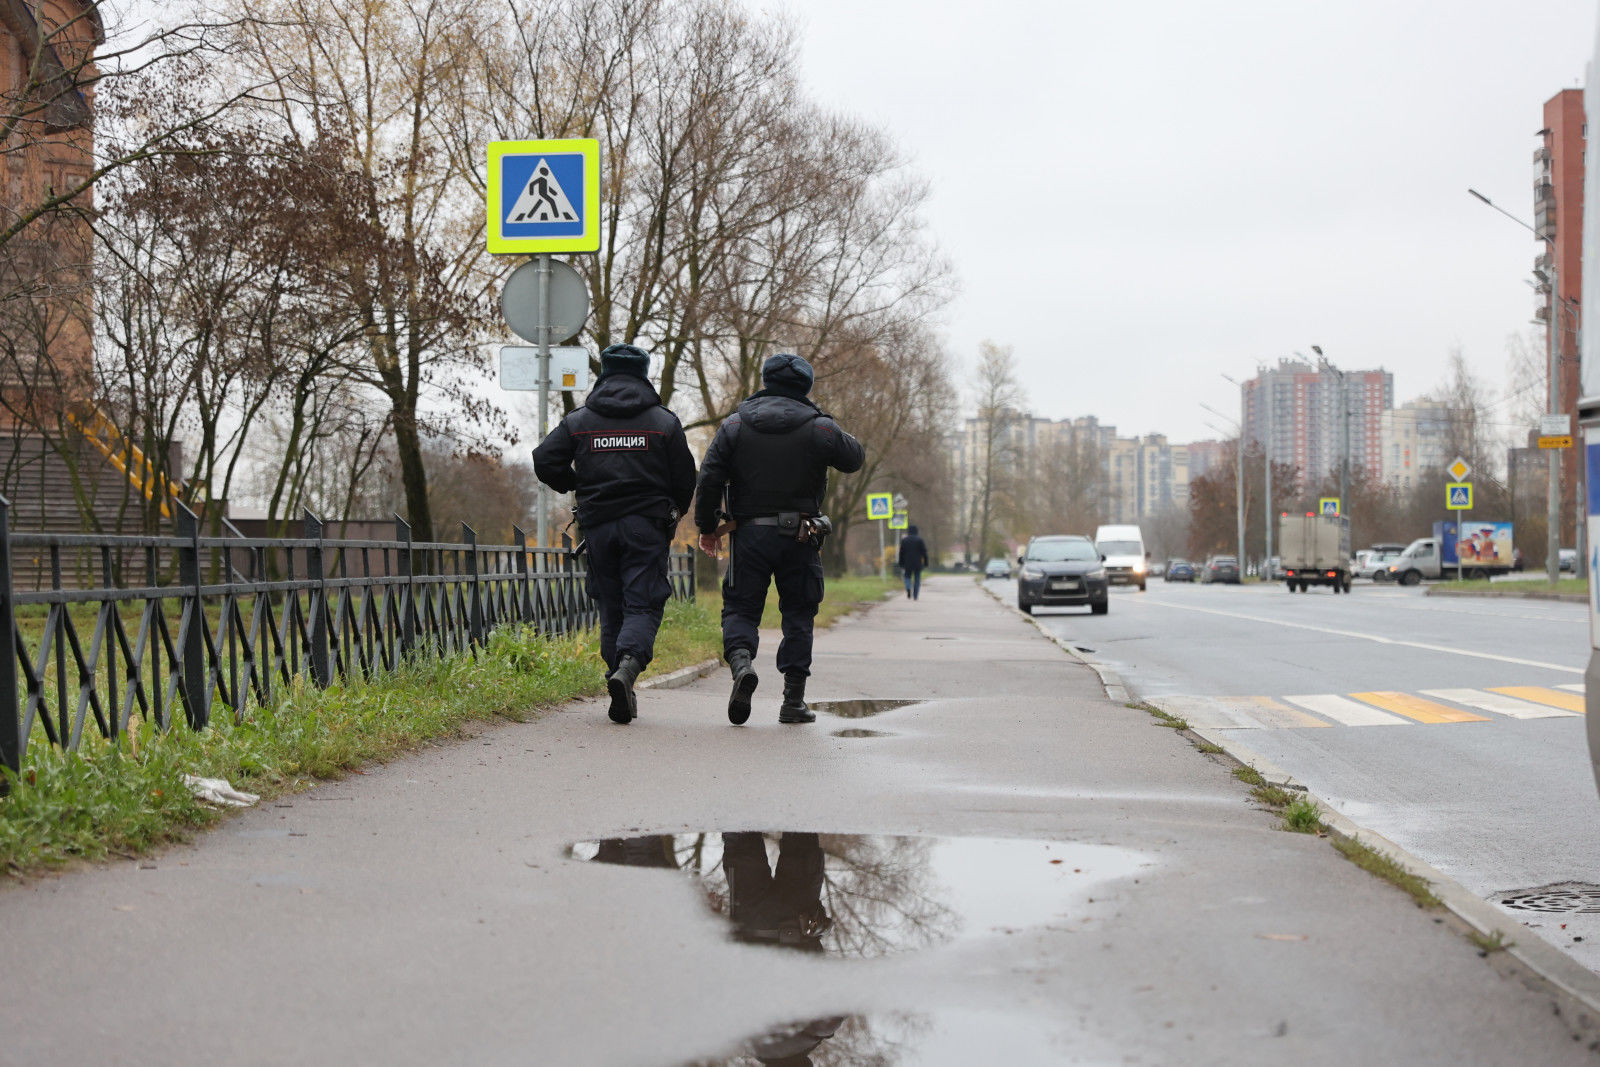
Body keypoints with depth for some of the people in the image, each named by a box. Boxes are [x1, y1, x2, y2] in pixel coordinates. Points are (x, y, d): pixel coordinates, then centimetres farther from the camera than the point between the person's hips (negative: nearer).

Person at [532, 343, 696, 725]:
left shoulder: (578, 421, 6)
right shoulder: (664, 421, 3)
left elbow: (544, 461, -1)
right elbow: (685, 479, 4)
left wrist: (574, 486, 17)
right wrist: (672, 514, 24)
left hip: (598, 525, 2)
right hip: (647, 527, -2)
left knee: (611, 608, 12)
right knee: (643, 606, -3)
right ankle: (627, 667, -30)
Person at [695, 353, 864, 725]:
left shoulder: (734, 425, 2)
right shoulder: (819, 428, -2)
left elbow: (709, 478, -2)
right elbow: (855, 459, 13)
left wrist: (707, 526, 8)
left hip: (749, 534, 0)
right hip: (799, 537, 0)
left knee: (740, 607, 8)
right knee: (798, 614, 9)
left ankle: (741, 661, -23)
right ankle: (793, 700, 8)